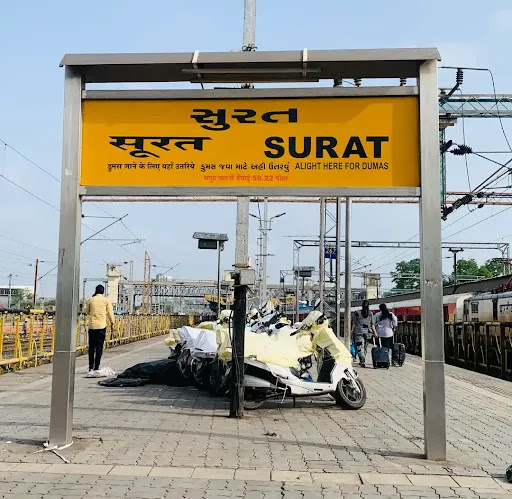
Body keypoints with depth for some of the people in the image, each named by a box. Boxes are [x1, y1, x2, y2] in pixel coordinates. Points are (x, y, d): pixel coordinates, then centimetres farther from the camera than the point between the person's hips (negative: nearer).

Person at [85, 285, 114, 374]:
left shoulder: (91, 300, 5)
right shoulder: (106, 300, -1)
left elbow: (87, 311, 15)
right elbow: (110, 313, 1)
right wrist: (112, 322, 12)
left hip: (92, 325, 2)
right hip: (101, 326, -2)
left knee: (91, 347, 10)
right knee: (99, 347, 0)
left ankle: (91, 368, 13)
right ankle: (96, 367, -4)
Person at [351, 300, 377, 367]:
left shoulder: (357, 313, -4)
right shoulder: (370, 313, 3)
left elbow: (354, 323, -1)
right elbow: (372, 324, 4)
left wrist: (352, 331, 8)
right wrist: (374, 332, 11)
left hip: (359, 332, -3)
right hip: (368, 333, 3)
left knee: (360, 347, -7)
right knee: (365, 347, 16)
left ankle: (362, 361, -23)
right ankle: (362, 361, 24)